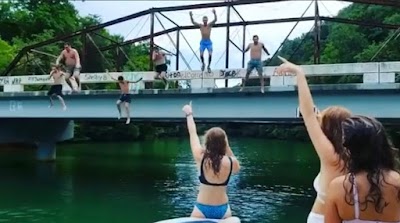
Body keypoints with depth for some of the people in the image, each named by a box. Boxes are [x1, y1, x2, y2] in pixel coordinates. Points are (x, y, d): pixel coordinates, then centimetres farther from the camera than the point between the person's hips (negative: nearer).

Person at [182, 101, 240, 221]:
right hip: (223, 210, 2)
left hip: (202, 209, -2)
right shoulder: (231, 162, -9)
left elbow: (193, 133, 3)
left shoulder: (201, 158, -12)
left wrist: (189, 114, 18)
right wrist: (227, 148, 6)